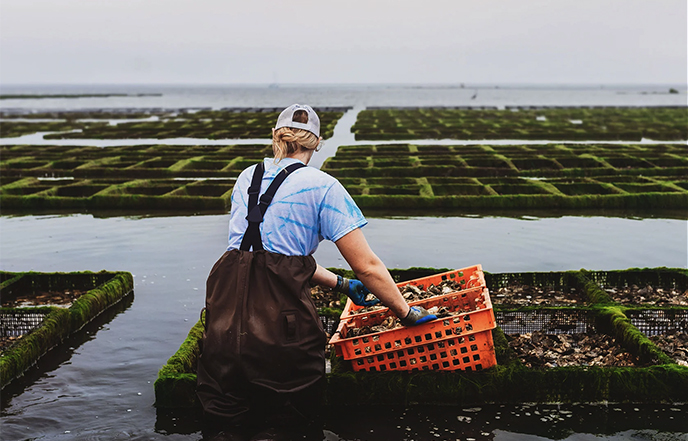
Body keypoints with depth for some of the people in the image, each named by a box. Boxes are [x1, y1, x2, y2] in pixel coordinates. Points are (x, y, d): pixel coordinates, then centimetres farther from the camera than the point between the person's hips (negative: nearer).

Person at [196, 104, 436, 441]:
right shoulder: (321, 186, 1)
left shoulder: (247, 178, 17)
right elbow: (367, 266, -2)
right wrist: (406, 313, 11)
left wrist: (340, 284, 26)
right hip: (281, 321, -4)